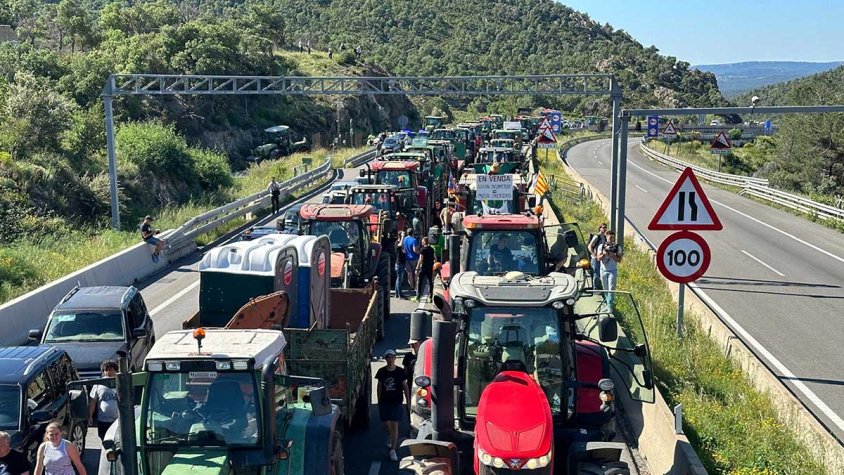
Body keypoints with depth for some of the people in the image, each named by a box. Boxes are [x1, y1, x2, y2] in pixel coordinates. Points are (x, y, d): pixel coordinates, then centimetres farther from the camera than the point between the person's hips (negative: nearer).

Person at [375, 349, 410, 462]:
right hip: (384, 402, 2)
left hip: (396, 402, -2)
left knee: (394, 425, -6)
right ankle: (391, 437, 44)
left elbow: (405, 387, 3)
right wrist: (379, 401, 9)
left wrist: (408, 401, 3)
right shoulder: (381, 372, -1)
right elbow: (379, 386, 8)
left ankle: (393, 450, -1)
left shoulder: (400, 372, -4)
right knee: (387, 424, 10)